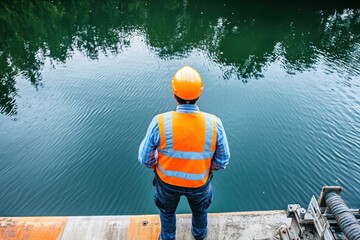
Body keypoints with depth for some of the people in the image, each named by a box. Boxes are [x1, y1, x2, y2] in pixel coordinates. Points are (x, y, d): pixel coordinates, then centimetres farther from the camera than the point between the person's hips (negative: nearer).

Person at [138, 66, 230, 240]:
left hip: (167, 180, -1)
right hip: (199, 182, 1)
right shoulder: (214, 124, -27)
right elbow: (222, 161, -13)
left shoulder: (159, 123, -30)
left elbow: (145, 158, -16)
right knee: (200, 209, 35)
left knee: (167, 210, 32)